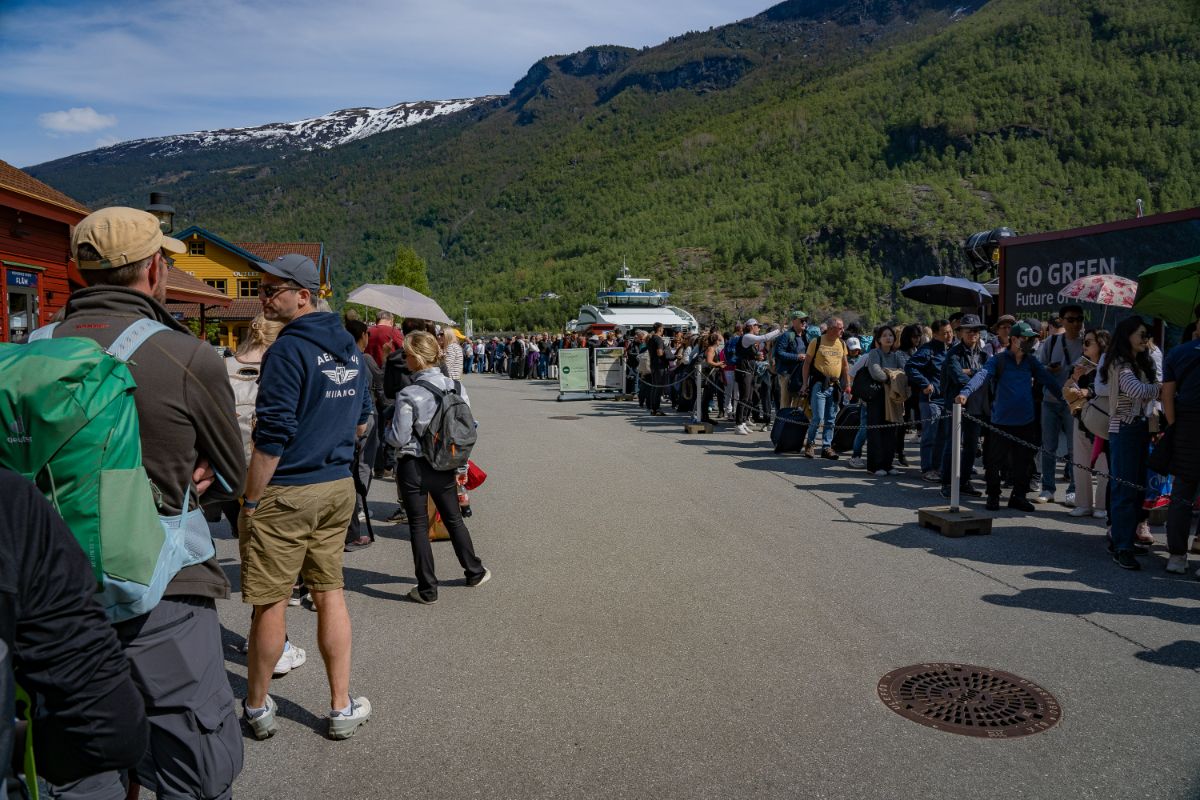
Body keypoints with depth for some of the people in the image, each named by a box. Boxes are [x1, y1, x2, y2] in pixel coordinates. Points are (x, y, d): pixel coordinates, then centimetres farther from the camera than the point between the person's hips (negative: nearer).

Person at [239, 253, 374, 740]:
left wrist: (250, 501, -13)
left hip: (286, 492, -7)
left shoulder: (288, 349, -16)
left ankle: (257, 708, 22)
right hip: (339, 487, 8)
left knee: (270, 601, 6)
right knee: (330, 592, 13)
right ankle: (342, 708, 20)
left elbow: (273, 435, -19)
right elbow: (362, 420, 16)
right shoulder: (348, 346, 8)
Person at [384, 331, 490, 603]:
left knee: (418, 526, 7)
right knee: (454, 519, 21)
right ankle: (475, 572, 34)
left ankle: (427, 589, 14)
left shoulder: (408, 396, -20)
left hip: (413, 467, -5)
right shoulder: (456, 387, -4)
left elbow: (398, 439, -16)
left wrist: (387, 429, 6)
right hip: (444, 466, 5)